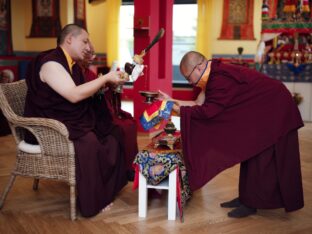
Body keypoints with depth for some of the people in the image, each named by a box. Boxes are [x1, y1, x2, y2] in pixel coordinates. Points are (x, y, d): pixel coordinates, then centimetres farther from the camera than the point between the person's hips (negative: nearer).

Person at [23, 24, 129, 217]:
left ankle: (106, 191, 5)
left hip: (74, 120, 9)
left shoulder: (73, 64, 12)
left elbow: (83, 92, 17)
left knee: (113, 134, -4)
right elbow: (74, 95, -28)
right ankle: (92, 201, -12)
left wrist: (105, 83, 0)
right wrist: (105, 78, -20)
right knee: (88, 142, -30)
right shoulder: (51, 63, -18)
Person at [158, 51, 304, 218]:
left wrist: (176, 108, -24)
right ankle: (246, 198, 22)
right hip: (261, 111, 10)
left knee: (260, 158, -4)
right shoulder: (215, 73, 0)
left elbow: (207, 111, -31)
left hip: (273, 111, -10)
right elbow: (200, 103, -1)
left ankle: (253, 203, 7)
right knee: (251, 154, 13)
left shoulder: (221, 79, -30)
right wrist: (172, 101, -5)